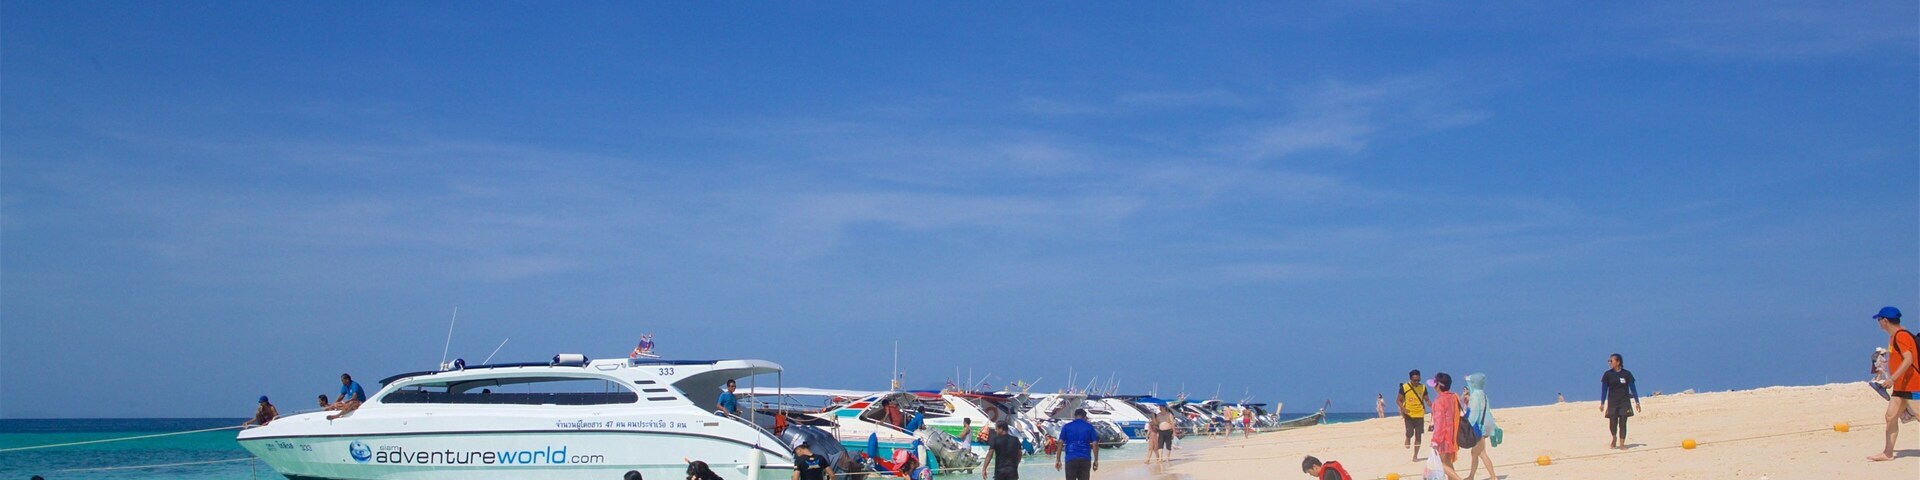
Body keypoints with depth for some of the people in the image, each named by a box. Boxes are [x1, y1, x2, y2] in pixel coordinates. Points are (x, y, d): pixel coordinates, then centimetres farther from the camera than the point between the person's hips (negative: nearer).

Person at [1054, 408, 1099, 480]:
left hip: (1071, 459, 0)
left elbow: (1061, 443, -1)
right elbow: (1094, 444, 0)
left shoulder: (1066, 427, 5)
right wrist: (1096, 460, 5)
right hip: (1085, 460, 1)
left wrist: (1058, 460, 2)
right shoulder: (1089, 427, 5)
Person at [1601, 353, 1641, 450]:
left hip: (1624, 403, -1)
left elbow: (1633, 388, 4)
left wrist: (1637, 402, 2)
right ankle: (1614, 439, 27)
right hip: (1612, 403, 1)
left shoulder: (1626, 374, -2)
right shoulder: (1607, 374, 1)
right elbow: (1604, 389, 6)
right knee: (1612, 424, -2)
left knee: (1622, 424, -2)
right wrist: (1602, 403, 4)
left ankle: (1621, 444, 6)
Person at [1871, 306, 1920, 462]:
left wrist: (1892, 379, -30)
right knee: (1891, 417, 8)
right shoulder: (1895, 336, 15)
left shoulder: (1901, 335, -16)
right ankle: (1887, 453, 11)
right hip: (1901, 387, 10)